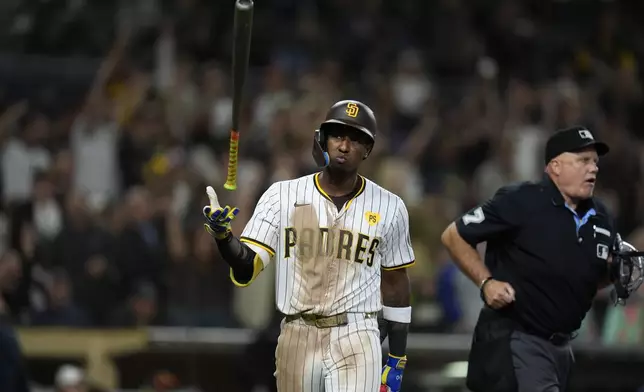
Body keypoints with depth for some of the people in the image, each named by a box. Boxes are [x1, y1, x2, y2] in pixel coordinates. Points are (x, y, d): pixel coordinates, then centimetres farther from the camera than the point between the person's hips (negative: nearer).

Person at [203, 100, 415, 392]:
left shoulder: (388, 208, 4)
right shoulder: (283, 196, 1)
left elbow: (395, 283, 12)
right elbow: (247, 267, -4)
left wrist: (397, 359, 10)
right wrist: (222, 236, -26)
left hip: (356, 342, -1)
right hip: (297, 338, 1)